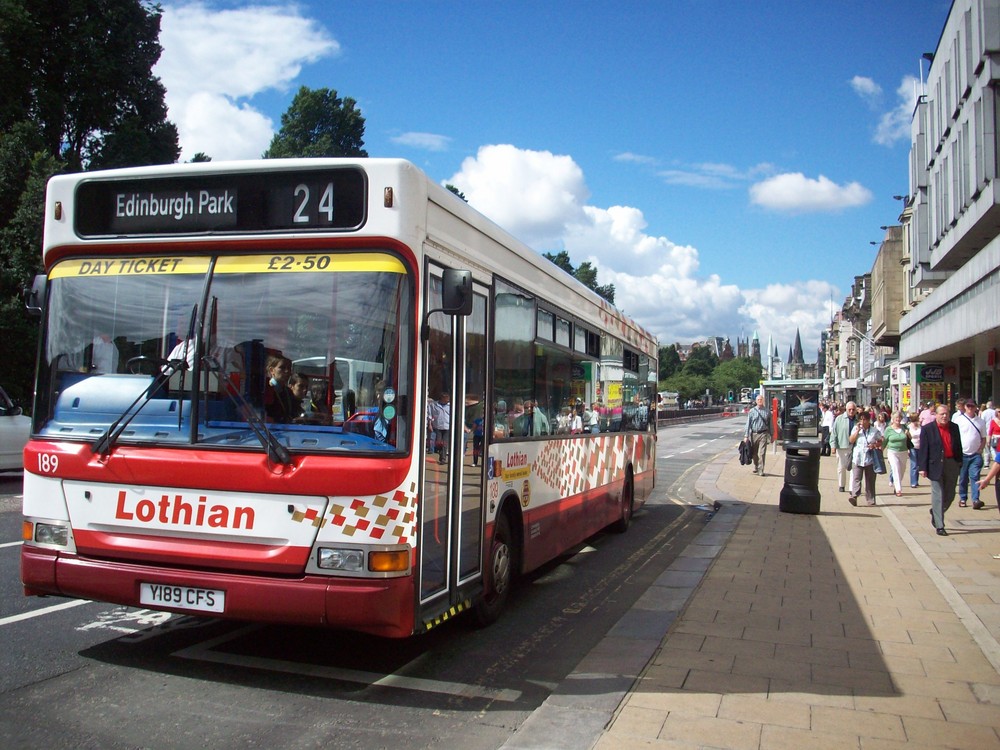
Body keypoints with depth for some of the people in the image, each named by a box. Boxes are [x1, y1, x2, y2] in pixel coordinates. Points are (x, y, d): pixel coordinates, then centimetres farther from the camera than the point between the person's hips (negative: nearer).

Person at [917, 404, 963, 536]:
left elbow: (958, 446, 12)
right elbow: (923, 450, -6)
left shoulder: (954, 427, 7)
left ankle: (935, 513, 36)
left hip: (952, 465, 4)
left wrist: (960, 464, 8)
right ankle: (939, 526, 5)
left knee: (950, 495, 10)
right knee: (938, 495, 0)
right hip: (936, 465, -4)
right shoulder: (927, 429, -5)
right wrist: (923, 468, -10)